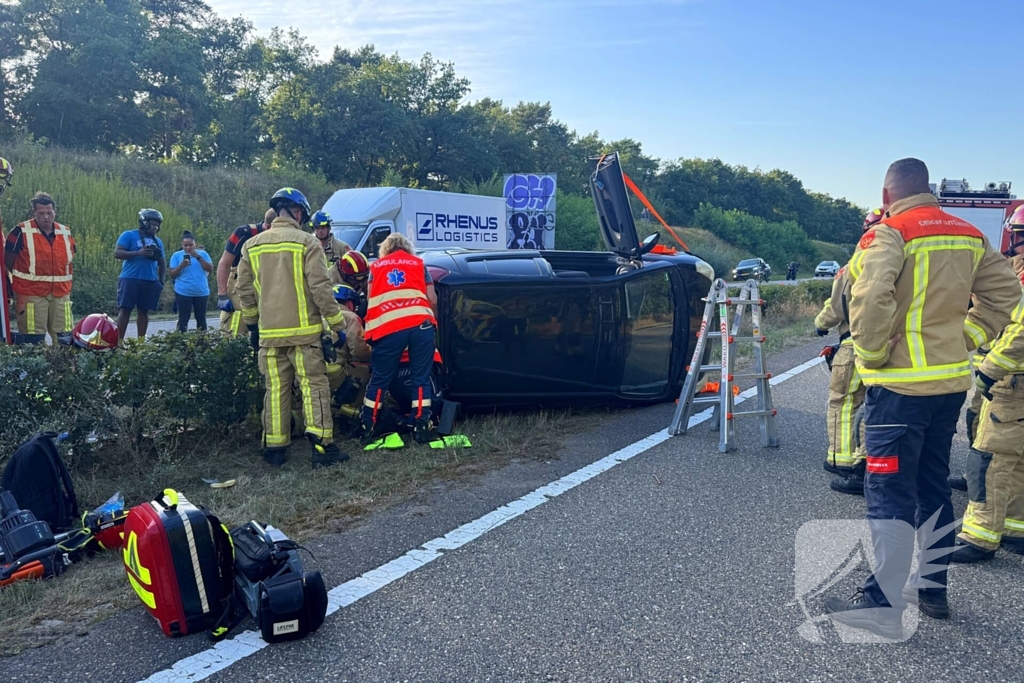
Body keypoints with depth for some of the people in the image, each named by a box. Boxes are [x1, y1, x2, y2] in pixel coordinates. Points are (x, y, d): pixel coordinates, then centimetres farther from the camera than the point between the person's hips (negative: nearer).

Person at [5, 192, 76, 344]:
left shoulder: (66, 232, 9)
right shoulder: (21, 232, -6)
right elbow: (8, 263, 1)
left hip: (61, 294, 4)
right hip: (31, 294, -4)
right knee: (34, 342, -2)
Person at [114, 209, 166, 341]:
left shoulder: (158, 241, 17)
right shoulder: (129, 235, 1)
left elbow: (162, 263, 22)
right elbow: (117, 253, -8)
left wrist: (161, 281, 11)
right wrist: (138, 253, -18)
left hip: (150, 281, 5)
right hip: (130, 279, -5)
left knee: (144, 311, 7)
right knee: (125, 310, -6)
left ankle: (141, 340, 11)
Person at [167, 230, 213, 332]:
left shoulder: (203, 254, 7)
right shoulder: (177, 255, 4)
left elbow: (210, 269, -5)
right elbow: (171, 274, 1)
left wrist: (198, 257, -12)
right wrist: (181, 266, -17)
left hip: (201, 292, 2)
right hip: (183, 293, -1)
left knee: (201, 318, 8)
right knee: (183, 319, -1)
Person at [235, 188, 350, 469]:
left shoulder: (252, 245, 9)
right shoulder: (306, 242, -6)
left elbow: (244, 290, 13)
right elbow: (320, 287, -12)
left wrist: (252, 325, 25)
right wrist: (338, 323, -5)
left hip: (269, 333, 4)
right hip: (303, 330, -4)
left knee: (276, 390, 11)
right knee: (313, 387, 0)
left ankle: (275, 449, 15)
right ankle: (322, 447, -5)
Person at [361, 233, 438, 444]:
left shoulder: (376, 266, 25)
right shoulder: (418, 263, 23)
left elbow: (370, 300, 21)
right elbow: (432, 300, 18)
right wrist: (432, 319, 36)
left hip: (388, 327, 0)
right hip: (421, 324, 0)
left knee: (380, 378, 11)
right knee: (421, 377, 9)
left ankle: (368, 429, 17)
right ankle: (422, 428, 8)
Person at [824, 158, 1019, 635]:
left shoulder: (889, 233, -12)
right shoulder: (969, 236, 11)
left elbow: (871, 296, -27)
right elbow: (1003, 293, 12)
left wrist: (870, 354, -14)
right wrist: (965, 339, 10)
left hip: (900, 384, -7)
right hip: (952, 380, 7)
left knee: (888, 492, -3)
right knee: (932, 486, 18)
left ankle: (884, 605, -1)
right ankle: (933, 589, 28)